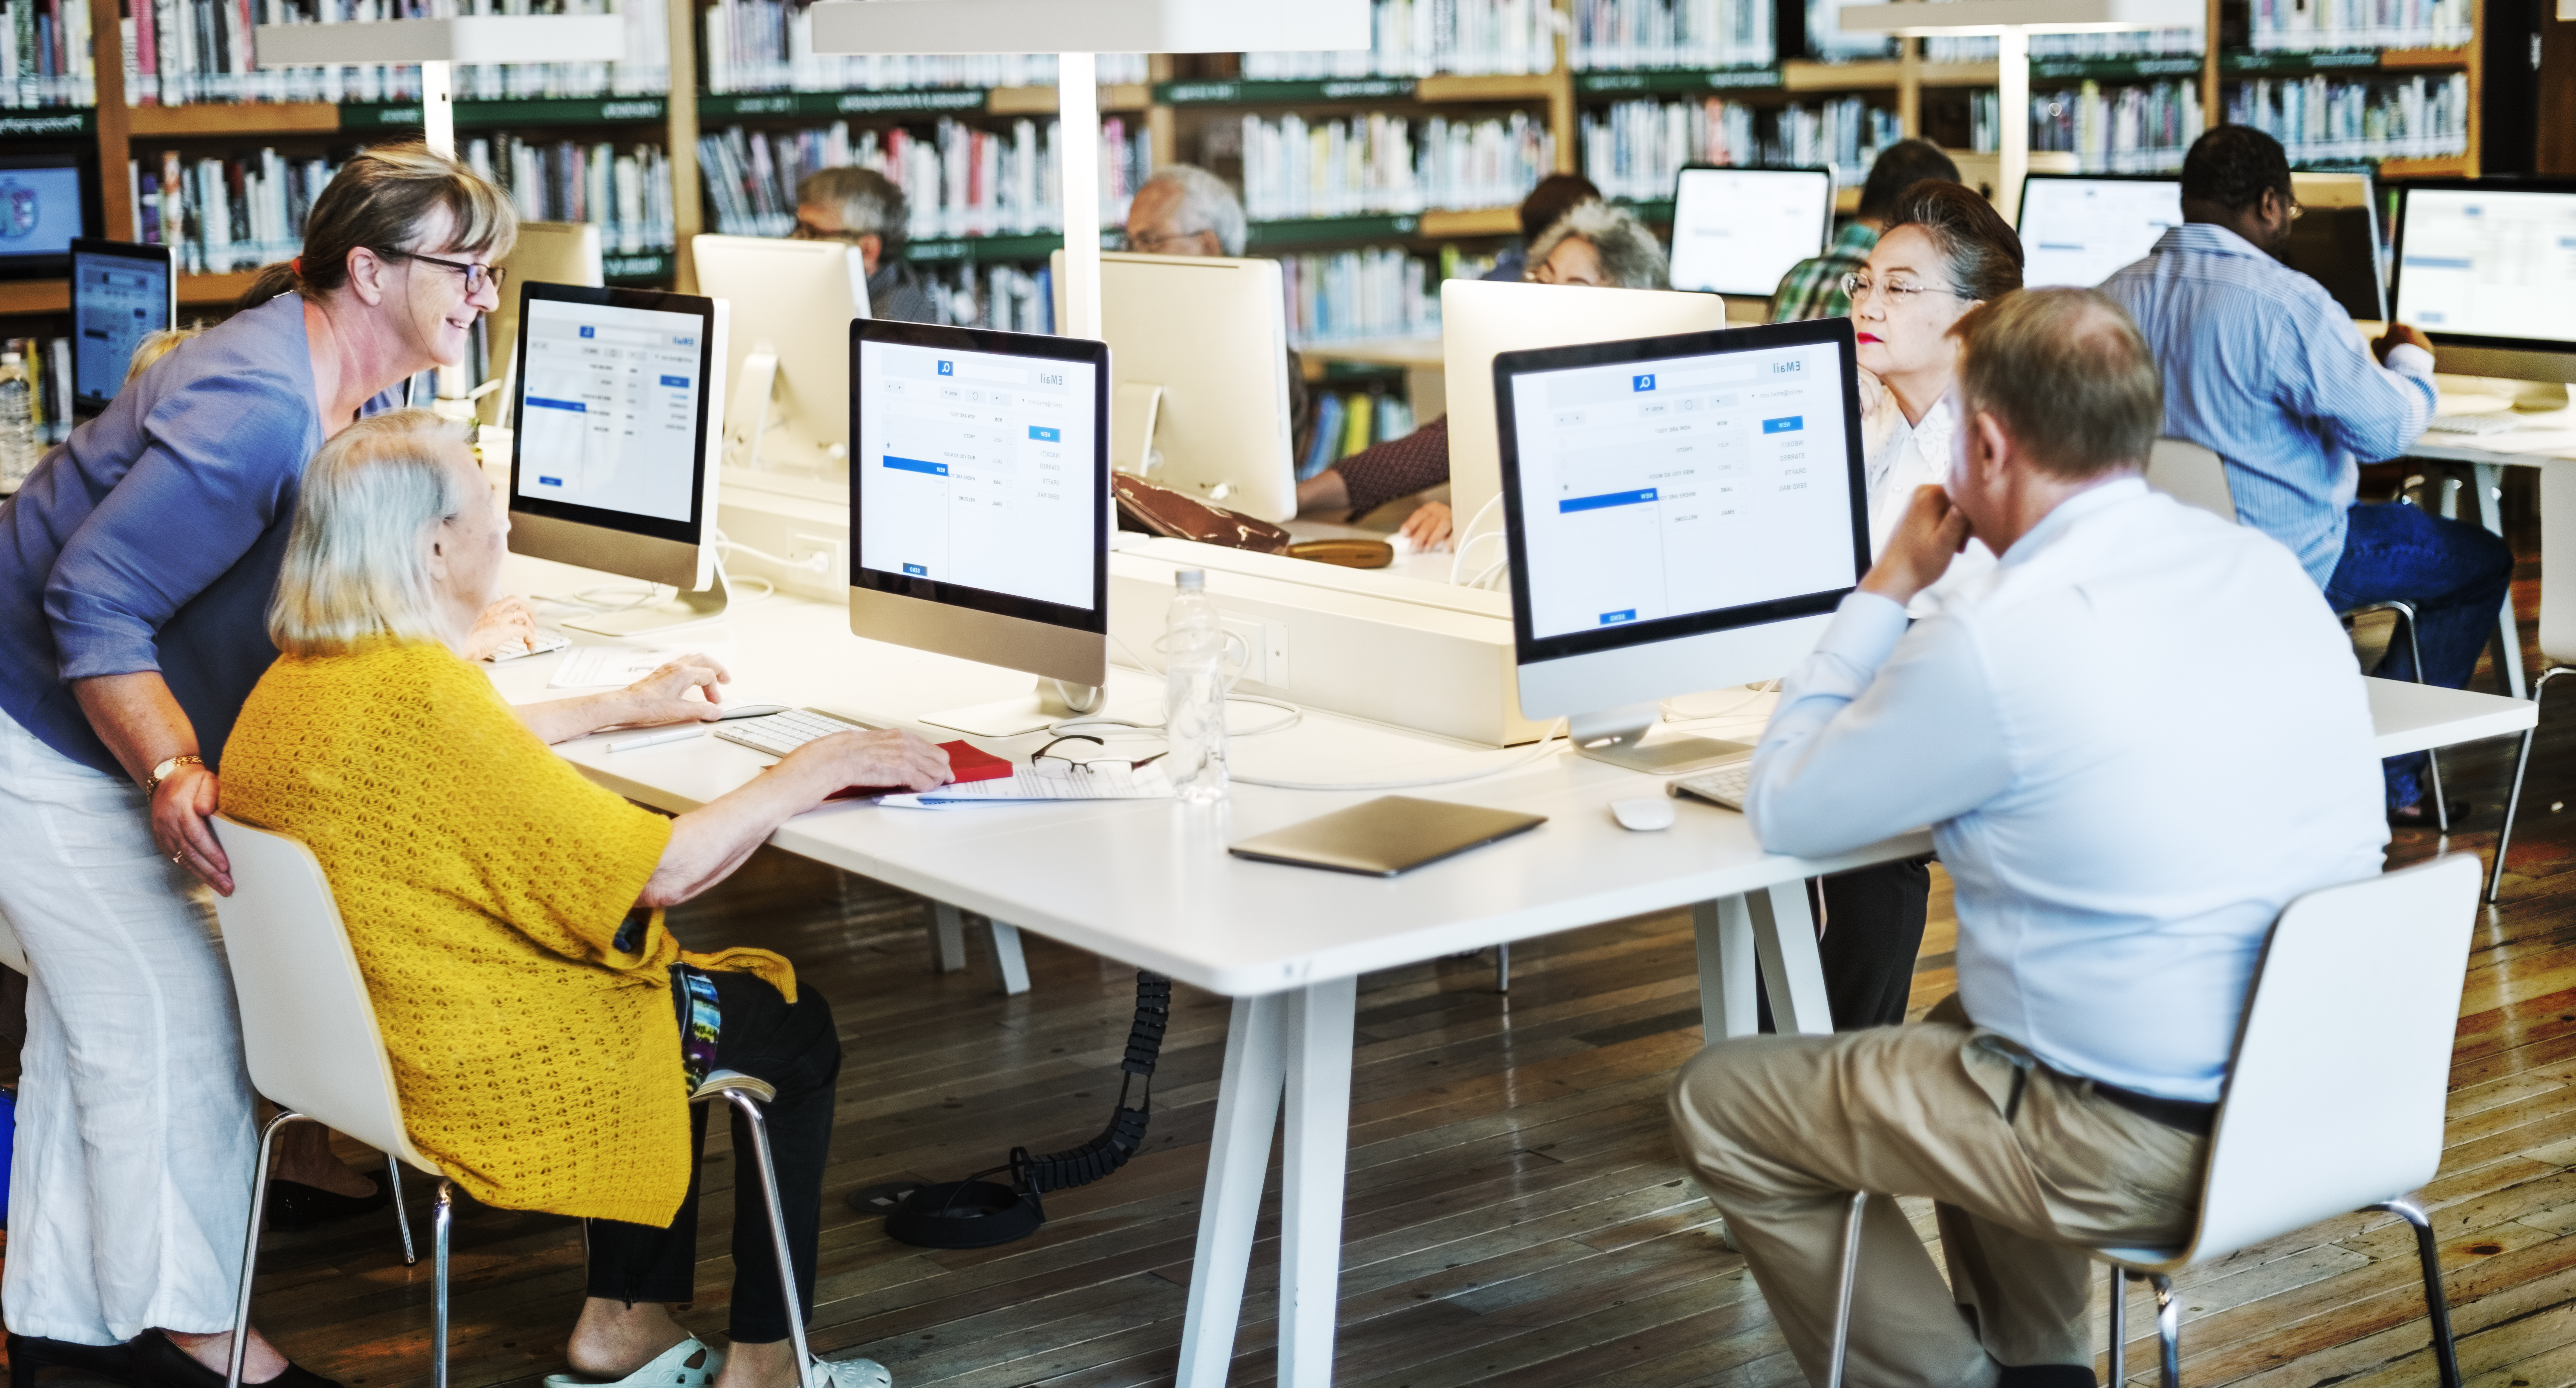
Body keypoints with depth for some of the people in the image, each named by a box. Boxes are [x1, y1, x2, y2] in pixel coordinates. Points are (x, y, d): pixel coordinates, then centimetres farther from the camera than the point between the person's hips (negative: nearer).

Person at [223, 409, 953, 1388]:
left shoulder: (294, 683, -1)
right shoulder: (422, 699, -29)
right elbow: (667, 871, -25)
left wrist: (622, 708, 29)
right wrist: (812, 772, -11)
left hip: (359, 1045, 9)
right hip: (490, 1078, -9)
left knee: (680, 986, 30)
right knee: (796, 1029, 13)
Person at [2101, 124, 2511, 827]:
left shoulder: (2118, 294, -1)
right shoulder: (2288, 303, -23)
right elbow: (2384, 429, -17)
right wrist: (2412, 361, 5)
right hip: (2277, 565, -8)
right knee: (2482, 561, 14)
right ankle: (2387, 778, 18)